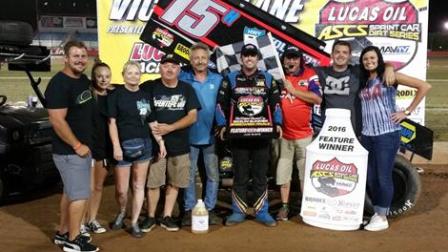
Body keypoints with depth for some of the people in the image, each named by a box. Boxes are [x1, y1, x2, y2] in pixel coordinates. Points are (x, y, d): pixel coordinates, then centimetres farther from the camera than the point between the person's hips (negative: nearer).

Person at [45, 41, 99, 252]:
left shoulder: (83, 79, 8)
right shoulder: (59, 84, -19)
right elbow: (57, 121, -24)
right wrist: (77, 146, -19)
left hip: (83, 147, 9)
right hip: (70, 151, -9)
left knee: (71, 193, 17)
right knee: (80, 195, -3)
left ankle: (63, 233, 30)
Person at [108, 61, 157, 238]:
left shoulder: (145, 95, 10)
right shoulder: (116, 94, -4)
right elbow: (112, 122, -7)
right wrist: (116, 146, -14)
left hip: (144, 145, 4)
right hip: (124, 145, -4)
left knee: (139, 186, 8)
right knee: (121, 189, 1)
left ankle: (134, 223, 19)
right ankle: (122, 212, 32)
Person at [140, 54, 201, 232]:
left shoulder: (187, 89, 5)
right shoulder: (149, 87, 0)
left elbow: (192, 116, -1)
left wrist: (170, 127, -12)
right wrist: (150, 126, -13)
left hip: (180, 144, 2)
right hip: (155, 143, -2)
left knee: (174, 183, 8)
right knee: (153, 182, 0)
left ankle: (167, 217, 20)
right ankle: (151, 217, 16)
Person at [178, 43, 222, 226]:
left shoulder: (218, 80, 3)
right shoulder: (183, 79, -1)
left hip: (211, 136, 2)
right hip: (190, 136, -1)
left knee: (213, 175, 8)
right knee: (189, 175, 7)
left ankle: (210, 209, 20)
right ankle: (189, 210, 18)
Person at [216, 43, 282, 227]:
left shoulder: (268, 79, 10)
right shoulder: (230, 79, 6)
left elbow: (275, 103, 11)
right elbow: (221, 104, 5)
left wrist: (277, 124, -2)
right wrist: (223, 126, -6)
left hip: (262, 134, 1)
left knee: (260, 175, 6)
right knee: (240, 175, 5)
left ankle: (262, 211, 14)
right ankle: (238, 212, 14)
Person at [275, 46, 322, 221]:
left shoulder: (309, 75, -2)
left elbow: (318, 99, -13)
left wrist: (293, 90, -14)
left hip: (304, 133, -2)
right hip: (283, 132, 2)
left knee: (306, 171, 6)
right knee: (283, 170, 7)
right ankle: (284, 206, 17)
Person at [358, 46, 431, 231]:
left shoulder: (389, 76, -4)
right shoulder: (363, 82, 13)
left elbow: (424, 87, -8)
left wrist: (407, 112, -8)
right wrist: (359, 133, 4)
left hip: (387, 135, -6)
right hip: (366, 136, 6)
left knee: (383, 177, -2)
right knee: (370, 177, 8)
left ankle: (382, 218, 9)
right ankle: (377, 213, 22)